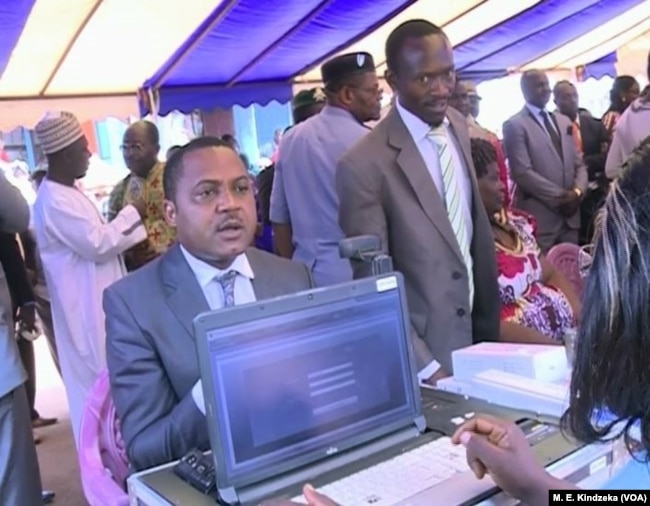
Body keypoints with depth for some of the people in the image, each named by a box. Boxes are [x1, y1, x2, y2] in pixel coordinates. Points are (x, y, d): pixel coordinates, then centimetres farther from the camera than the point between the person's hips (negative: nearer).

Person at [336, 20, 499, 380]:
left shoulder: (459, 127, 1)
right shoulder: (364, 165, -21)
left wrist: (490, 317, 13)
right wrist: (426, 367, -19)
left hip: (477, 335, 7)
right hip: (419, 354, -6)